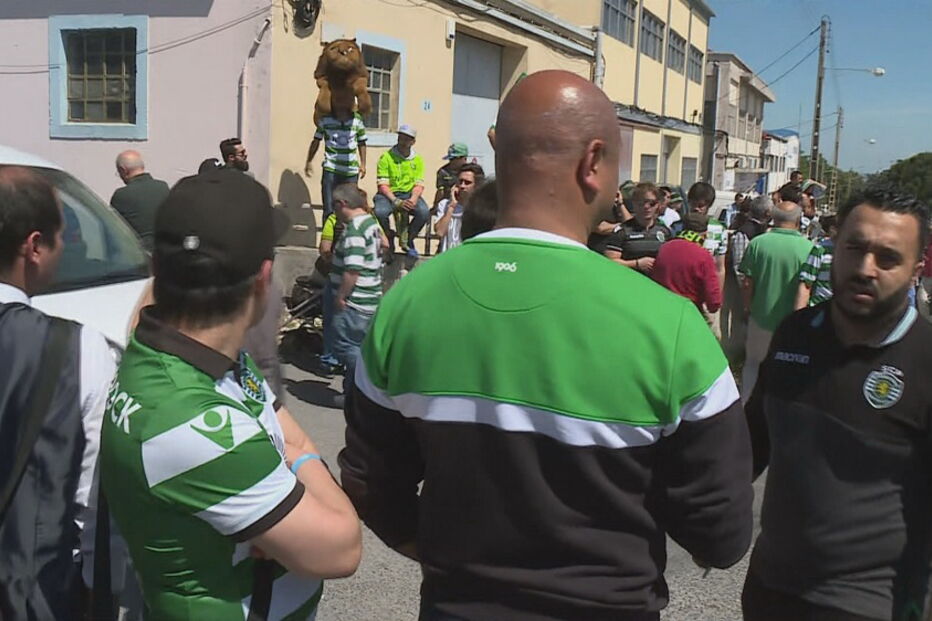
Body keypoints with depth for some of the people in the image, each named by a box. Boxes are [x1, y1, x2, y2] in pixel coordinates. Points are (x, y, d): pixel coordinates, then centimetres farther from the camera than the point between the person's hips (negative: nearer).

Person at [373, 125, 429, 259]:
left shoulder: (418, 160, 8)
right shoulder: (386, 157, -3)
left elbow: (419, 185, 4)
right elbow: (383, 185, -8)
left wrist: (413, 199, -18)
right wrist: (397, 202, -20)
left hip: (409, 194, 2)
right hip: (388, 194, -2)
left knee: (424, 212, -28)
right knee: (380, 212, -34)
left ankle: (408, 240, 0)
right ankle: (389, 239, 0)